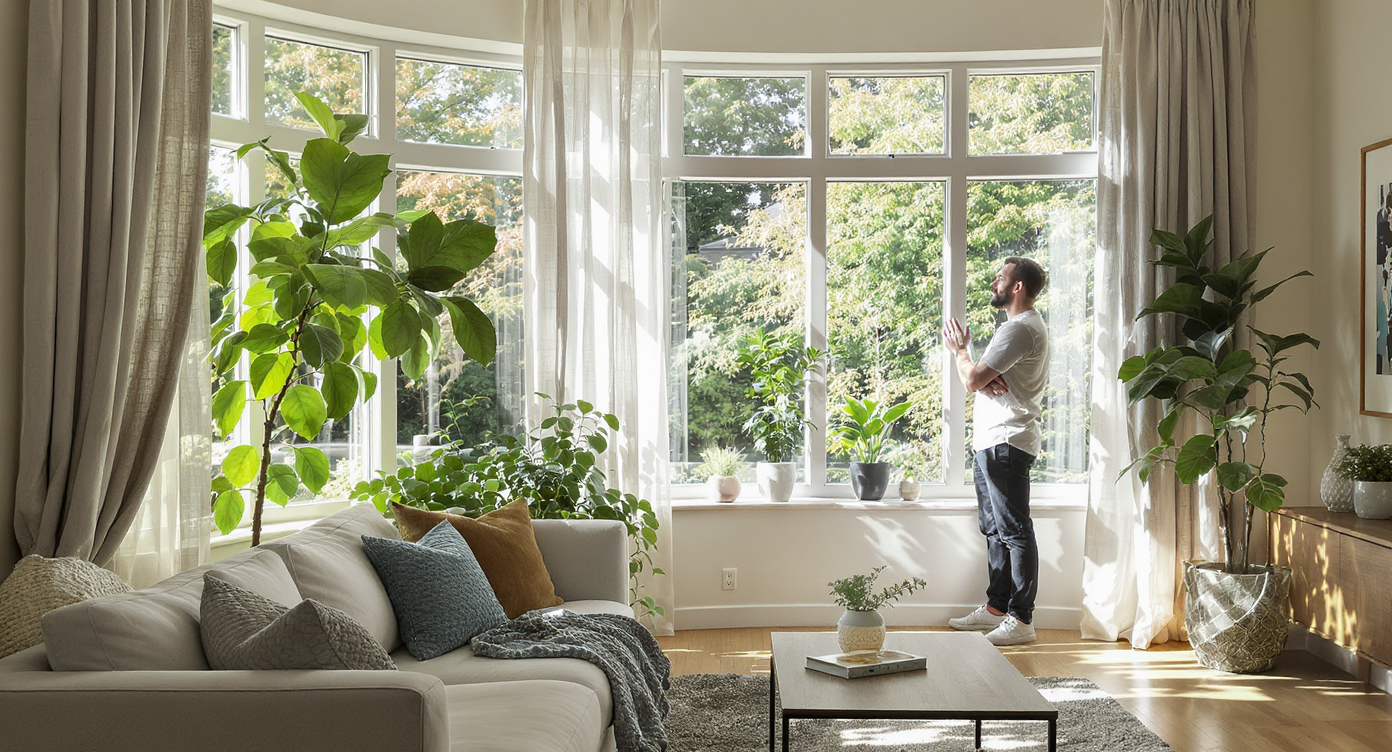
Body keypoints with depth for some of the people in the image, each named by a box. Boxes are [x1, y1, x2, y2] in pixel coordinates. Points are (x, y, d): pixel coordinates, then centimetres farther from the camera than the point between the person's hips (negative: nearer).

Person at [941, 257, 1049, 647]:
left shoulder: (1020, 328, -15)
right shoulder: (1024, 326, 21)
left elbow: (971, 380, -19)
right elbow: (982, 378, 19)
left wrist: (960, 348, 1)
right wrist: (985, 377, -6)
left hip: (1007, 443, -11)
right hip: (992, 441, 11)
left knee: (1015, 531, -8)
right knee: (994, 528, 16)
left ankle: (1021, 619, -4)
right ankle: (996, 607, 25)